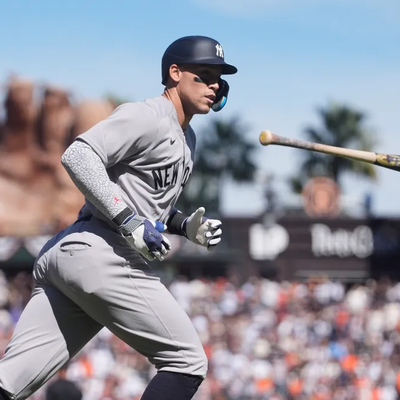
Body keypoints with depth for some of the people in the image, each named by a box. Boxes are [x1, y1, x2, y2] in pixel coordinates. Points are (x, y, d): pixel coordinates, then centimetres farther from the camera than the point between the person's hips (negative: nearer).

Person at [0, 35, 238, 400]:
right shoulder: (147, 117, -5)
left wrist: (187, 227, 14)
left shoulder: (185, 139, 25)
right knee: (187, 362, -3)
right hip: (101, 257, -9)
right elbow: (78, 155, -17)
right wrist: (130, 222, -21)